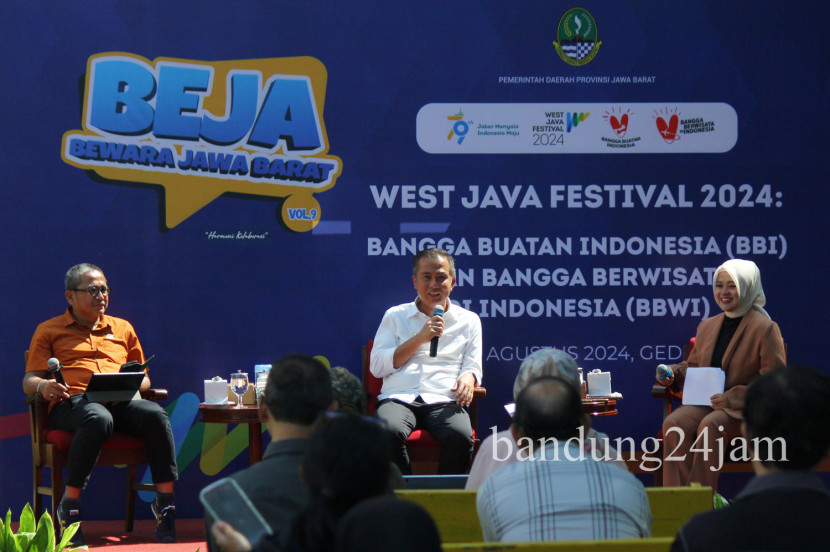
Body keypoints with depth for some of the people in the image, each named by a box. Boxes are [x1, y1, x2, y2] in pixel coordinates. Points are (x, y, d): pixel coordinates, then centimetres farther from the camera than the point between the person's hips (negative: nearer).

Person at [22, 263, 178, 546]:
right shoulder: (49, 331, 20)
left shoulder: (123, 329, 30)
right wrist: (43, 386, -14)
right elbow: (29, 380, 12)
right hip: (71, 402, -3)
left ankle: (165, 502, -28)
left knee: (156, 415, -32)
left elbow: (143, 378, 28)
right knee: (98, 419, -42)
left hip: (120, 402, 3)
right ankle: (69, 507, -35)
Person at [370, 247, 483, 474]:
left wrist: (467, 379, -8)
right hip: (399, 398, 0)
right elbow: (377, 366, 8)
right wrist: (419, 338, -1)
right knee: (390, 432, -36)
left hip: (444, 401, 0)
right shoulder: (395, 316, 19)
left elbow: (473, 366, 18)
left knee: (461, 436, -35)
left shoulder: (469, 320, 21)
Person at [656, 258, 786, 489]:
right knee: (673, 424, -27)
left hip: (747, 410, -5)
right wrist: (673, 374, 5)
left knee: (710, 425, -36)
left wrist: (732, 398, -18)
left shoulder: (765, 329, -3)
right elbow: (693, 366, 30)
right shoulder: (707, 326, 18)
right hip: (706, 403, 5)